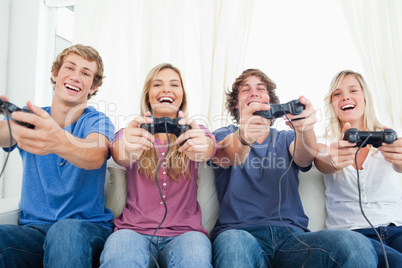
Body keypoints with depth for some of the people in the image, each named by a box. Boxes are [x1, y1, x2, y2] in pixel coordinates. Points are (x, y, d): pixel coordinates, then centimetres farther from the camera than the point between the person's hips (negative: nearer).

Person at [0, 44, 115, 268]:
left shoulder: (97, 121, -2)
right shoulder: (29, 118, 7)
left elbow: (96, 156, -25)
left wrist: (60, 142, -48)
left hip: (88, 227, -2)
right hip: (33, 229, 2)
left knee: (66, 231, -35)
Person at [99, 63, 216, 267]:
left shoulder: (194, 132, 11)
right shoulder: (132, 132, 11)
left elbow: (209, 149, -14)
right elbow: (118, 153, -14)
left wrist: (200, 148, -39)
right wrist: (127, 150, -39)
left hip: (184, 231, 1)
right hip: (134, 229, 0)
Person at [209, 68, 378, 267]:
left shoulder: (287, 138, 21)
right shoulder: (224, 135, 15)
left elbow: (304, 158, -3)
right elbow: (226, 157, -10)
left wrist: (305, 130, -28)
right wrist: (242, 137, -35)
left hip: (291, 234, 2)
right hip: (239, 232, -1)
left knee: (356, 244, -29)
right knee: (232, 244, -39)